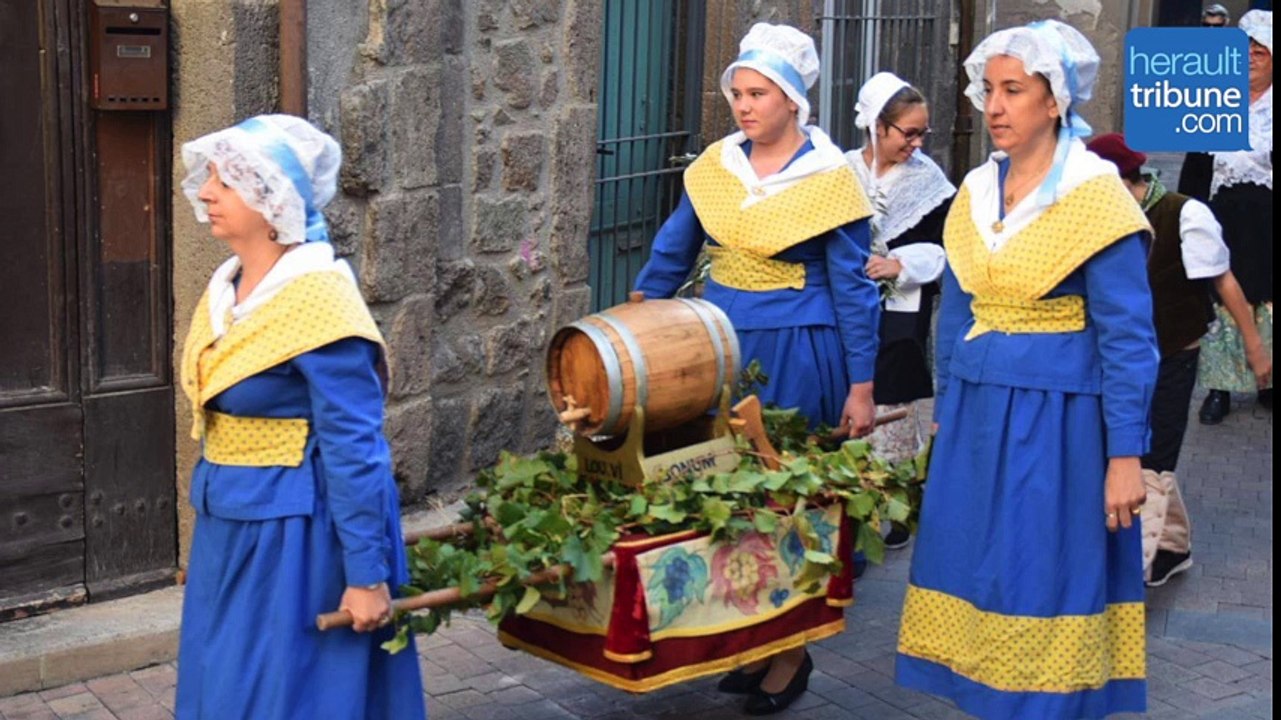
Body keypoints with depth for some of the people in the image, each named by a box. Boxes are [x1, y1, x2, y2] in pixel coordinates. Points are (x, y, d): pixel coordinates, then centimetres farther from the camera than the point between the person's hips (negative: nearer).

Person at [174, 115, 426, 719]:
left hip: (297, 535, -8)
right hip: (230, 527, 9)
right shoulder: (227, 289, 6)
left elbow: (354, 448, -21)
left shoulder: (318, 299, -20)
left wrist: (367, 574, -20)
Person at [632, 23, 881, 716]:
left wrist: (861, 387, -9)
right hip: (720, 346, 5)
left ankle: (791, 651, 19)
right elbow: (671, 252, 12)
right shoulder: (715, 165, 3)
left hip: (795, 357, -5)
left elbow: (852, 288, -8)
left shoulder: (830, 178, -10)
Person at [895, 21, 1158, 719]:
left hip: (1057, 419, -6)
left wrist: (1124, 457, -13)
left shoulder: (1096, 197, -10)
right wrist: (946, 419, 16)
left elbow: (1127, 338, -11)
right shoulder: (975, 191, 8)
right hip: (977, 412, 6)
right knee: (974, 566, 9)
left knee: (1041, 577, 1)